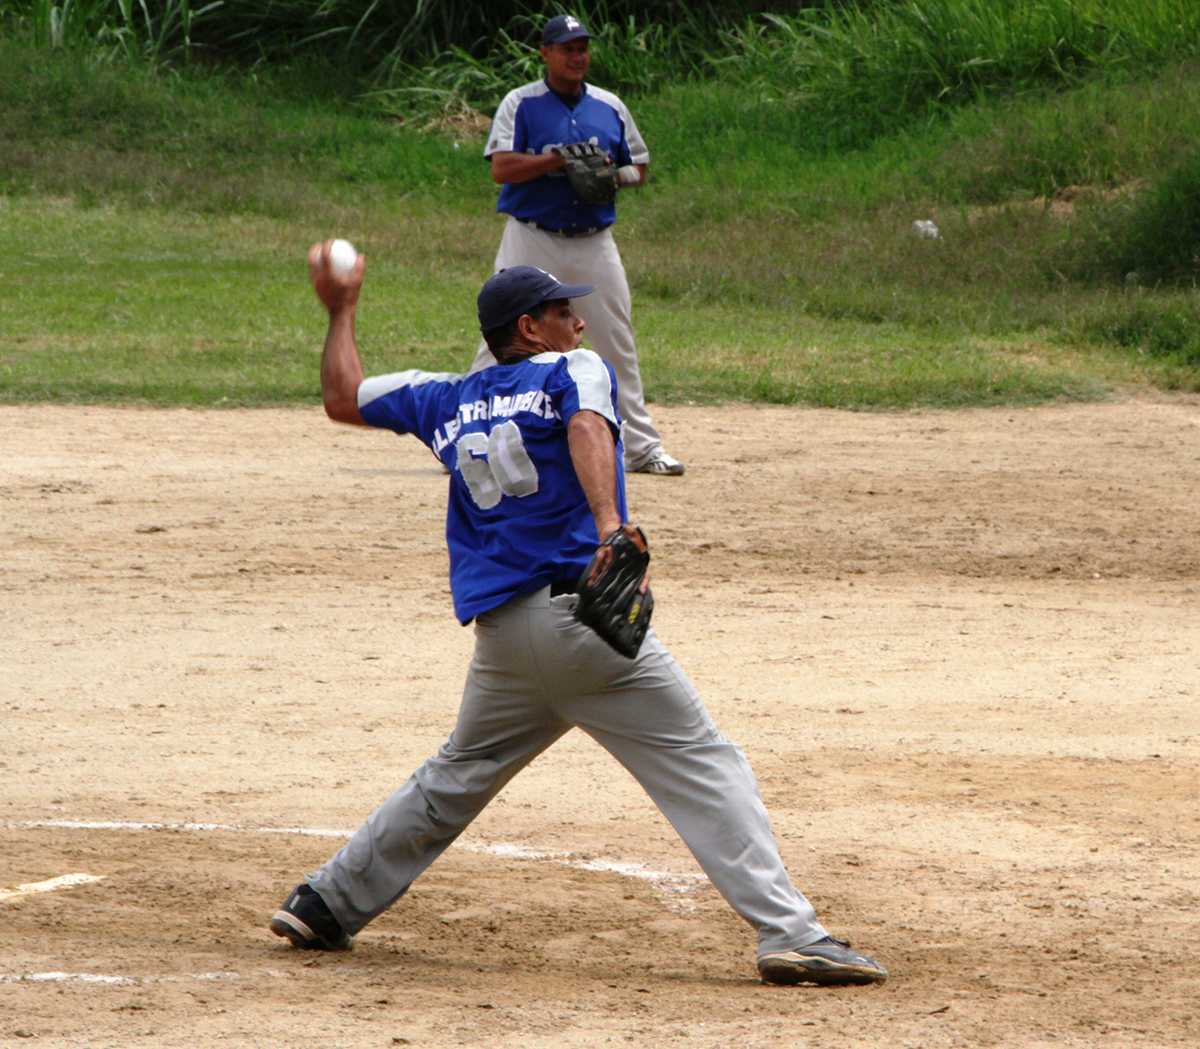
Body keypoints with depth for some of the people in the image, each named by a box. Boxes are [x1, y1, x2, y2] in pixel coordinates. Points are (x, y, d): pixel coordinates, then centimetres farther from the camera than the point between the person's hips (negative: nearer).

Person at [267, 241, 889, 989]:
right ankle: (789, 933, -19)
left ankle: (326, 905, 27)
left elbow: (344, 399, 31)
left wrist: (342, 313, 45)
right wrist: (609, 527, -33)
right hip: (580, 613, -6)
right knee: (704, 765, -8)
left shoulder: (449, 402, 19)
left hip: (499, 639, 6)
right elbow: (588, 430, -18)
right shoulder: (574, 370, 4)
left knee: (458, 776, 26)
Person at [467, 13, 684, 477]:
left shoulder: (609, 107, 10)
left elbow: (638, 168, 15)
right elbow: (502, 167, -14)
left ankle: (641, 446, 12)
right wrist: (563, 160, -23)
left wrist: (610, 176, -7)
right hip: (532, 243, -4)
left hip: (594, 243, 4)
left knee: (618, 343, 4)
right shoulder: (521, 104, -2)